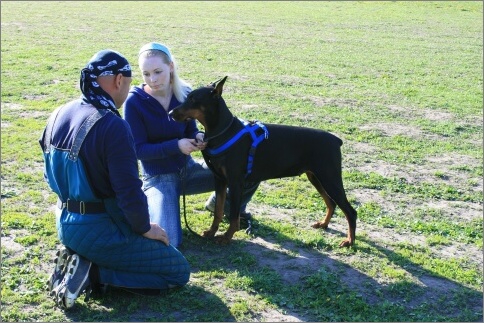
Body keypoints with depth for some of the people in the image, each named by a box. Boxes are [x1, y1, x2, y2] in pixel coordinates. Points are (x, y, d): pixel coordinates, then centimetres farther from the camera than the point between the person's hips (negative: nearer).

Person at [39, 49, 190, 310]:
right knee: (179, 271, 4)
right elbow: (130, 192, -25)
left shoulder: (59, 116, 1)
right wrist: (145, 228, -7)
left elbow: (52, 175, 13)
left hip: (65, 225, 9)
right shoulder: (112, 126, -25)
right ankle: (91, 271, -6)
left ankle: (80, 259, 9)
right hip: (101, 230, -8)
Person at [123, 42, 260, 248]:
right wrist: (176, 146, -28)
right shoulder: (134, 102, -17)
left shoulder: (184, 92, -5)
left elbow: (190, 130, 5)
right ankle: (148, 204, 8)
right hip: (158, 178, -5)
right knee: (168, 242, -25)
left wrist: (198, 137, -20)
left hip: (188, 169, 5)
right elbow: (138, 149, -17)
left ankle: (226, 205, 27)